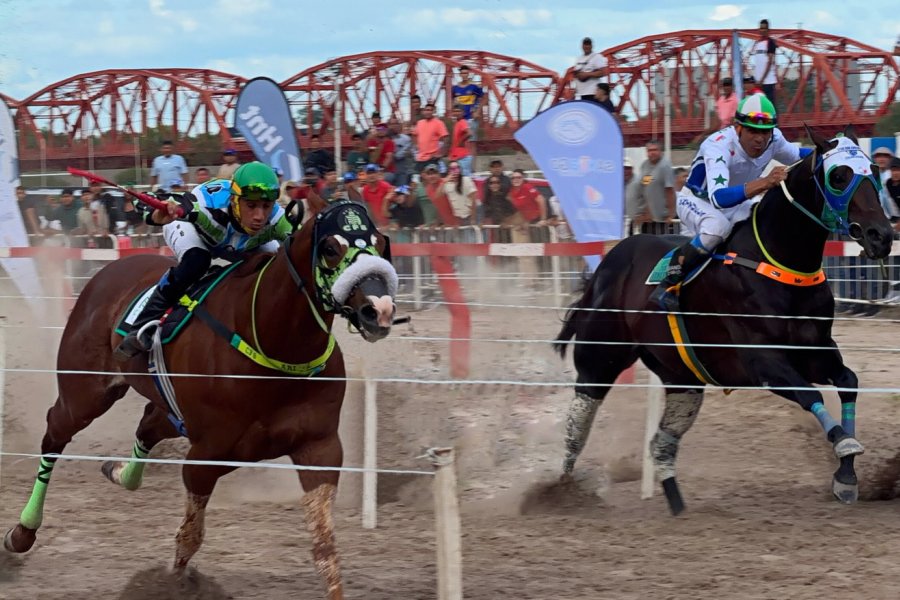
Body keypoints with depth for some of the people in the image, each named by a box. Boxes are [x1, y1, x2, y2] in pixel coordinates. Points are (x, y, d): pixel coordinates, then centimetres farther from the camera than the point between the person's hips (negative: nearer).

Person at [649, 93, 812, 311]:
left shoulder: (773, 140, -18)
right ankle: (668, 285, -27)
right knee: (717, 226, -39)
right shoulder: (719, 146, -38)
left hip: (736, 205, 7)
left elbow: (797, 156, 6)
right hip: (696, 201, -7)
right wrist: (764, 183, -65)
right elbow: (718, 198, -53)